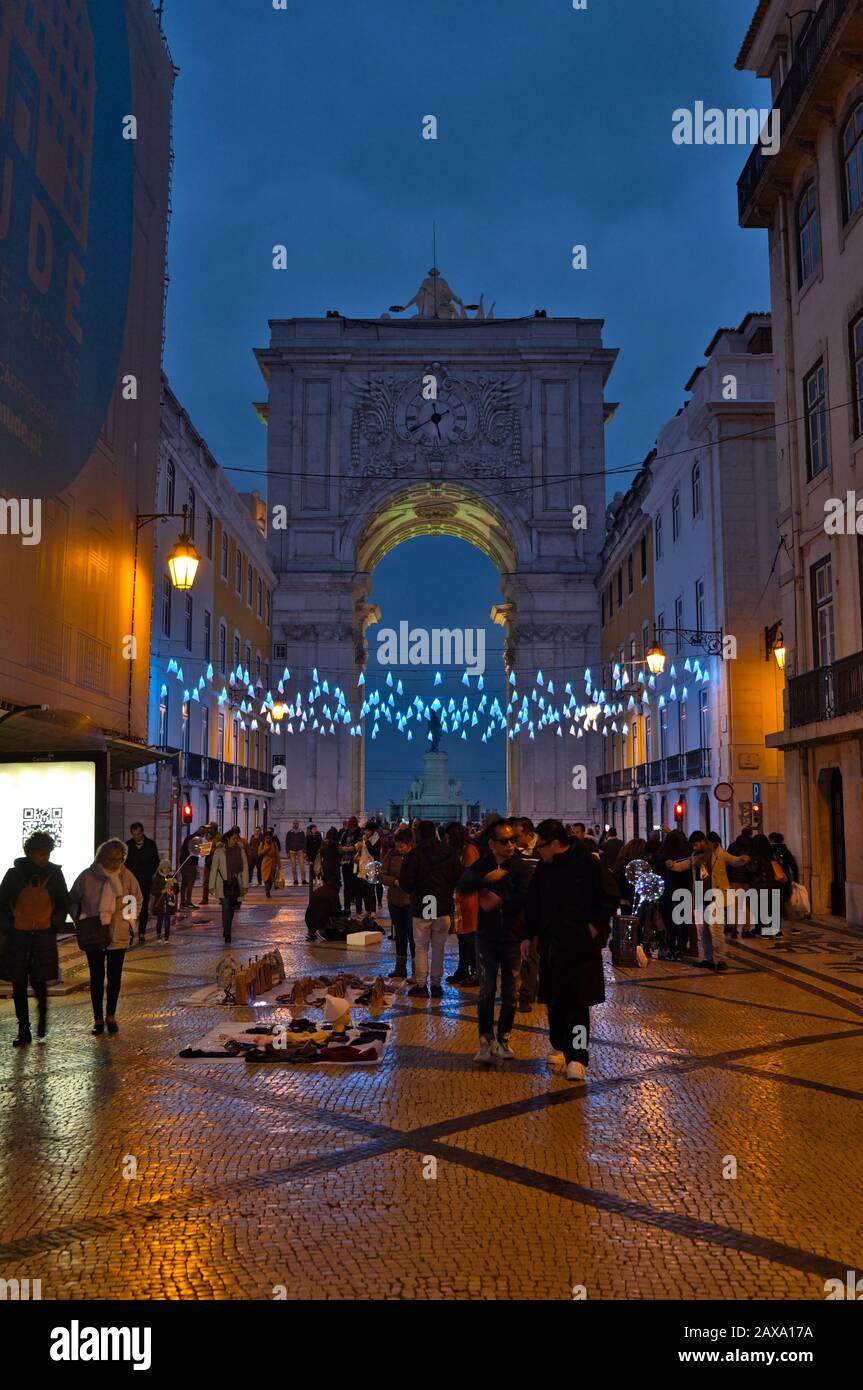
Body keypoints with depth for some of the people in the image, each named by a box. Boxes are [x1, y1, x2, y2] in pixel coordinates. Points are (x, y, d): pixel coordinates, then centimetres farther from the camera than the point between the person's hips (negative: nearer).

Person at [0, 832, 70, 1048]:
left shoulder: (54, 874, 2)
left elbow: (64, 904, 11)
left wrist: (54, 925, 2)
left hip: (44, 935, 0)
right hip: (17, 936, 1)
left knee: (38, 981, -5)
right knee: (19, 985, 3)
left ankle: (42, 1011, 27)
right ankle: (23, 1030, 13)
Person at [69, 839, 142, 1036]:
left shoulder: (127, 876, -6)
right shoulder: (87, 877, -10)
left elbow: (137, 900, 11)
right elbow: (72, 901, 5)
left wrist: (129, 918, 0)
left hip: (118, 936, 1)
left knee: (114, 978, 9)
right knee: (97, 978, 7)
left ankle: (111, 1017, 24)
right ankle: (98, 1019, 18)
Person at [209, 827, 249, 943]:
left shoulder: (240, 850, 3)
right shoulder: (219, 850, -4)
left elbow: (245, 868, 5)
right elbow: (213, 868, -1)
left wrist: (245, 885, 0)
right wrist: (212, 886, -2)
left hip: (235, 885, 3)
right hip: (223, 884, -3)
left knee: (232, 908, 10)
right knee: (226, 907, -13)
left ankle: (226, 930, 28)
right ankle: (227, 934, -11)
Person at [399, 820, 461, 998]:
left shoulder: (413, 855, -10)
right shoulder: (450, 854, -1)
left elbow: (405, 882, -11)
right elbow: (458, 878, 2)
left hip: (421, 908, -3)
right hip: (444, 907, 3)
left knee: (421, 947, 7)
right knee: (439, 948, 10)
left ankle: (421, 984, 7)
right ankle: (436, 984, 13)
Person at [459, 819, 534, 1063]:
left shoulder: (520, 866, -5)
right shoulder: (483, 864, 3)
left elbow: (524, 897, -19)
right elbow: (463, 885, -14)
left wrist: (499, 901, -18)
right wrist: (487, 878, -25)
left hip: (513, 937, -1)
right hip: (487, 936, 1)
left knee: (510, 992, 6)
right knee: (486, 991, -1)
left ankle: (504, 1039, 20)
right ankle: (486, 1042, 7)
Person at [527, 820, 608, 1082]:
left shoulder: (587, 864, -9)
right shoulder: (544, 868, 6)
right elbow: (532, 903, 14)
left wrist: (595, 926, -7)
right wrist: (528, 935, 13)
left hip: (580, 945, -5)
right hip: (550, 944, 5)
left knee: (577, 1002, -3)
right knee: (554, 1001, 11)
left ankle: (576, 1056, 2)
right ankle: (560, 1047, 27)